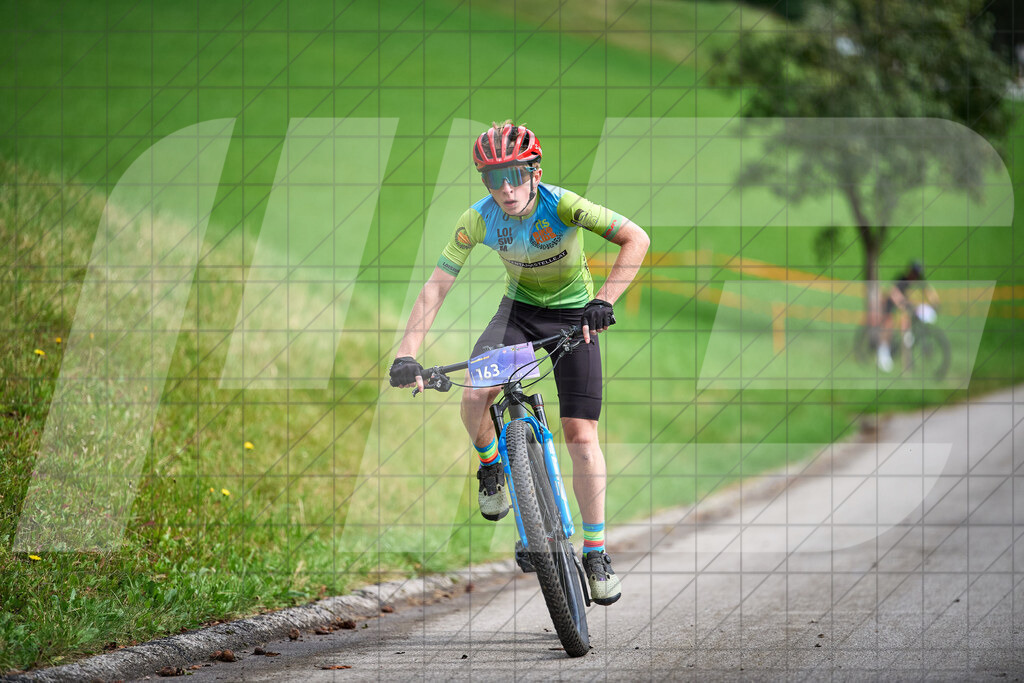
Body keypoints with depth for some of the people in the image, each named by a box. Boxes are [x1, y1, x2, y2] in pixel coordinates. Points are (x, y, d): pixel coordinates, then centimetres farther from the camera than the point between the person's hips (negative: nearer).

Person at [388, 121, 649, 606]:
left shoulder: (561, 205, -28)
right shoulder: (479, 219, -20)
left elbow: (636, 238, -33)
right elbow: (436, 286, -19)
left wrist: (603, 302, -43)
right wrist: (406, 355, -29)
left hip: (573, 315, -2)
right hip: (519, 309, 2)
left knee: (580, 433, -9)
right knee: (474, 396, -25)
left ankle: (596, 553, 3)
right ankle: (492, 465, 9)